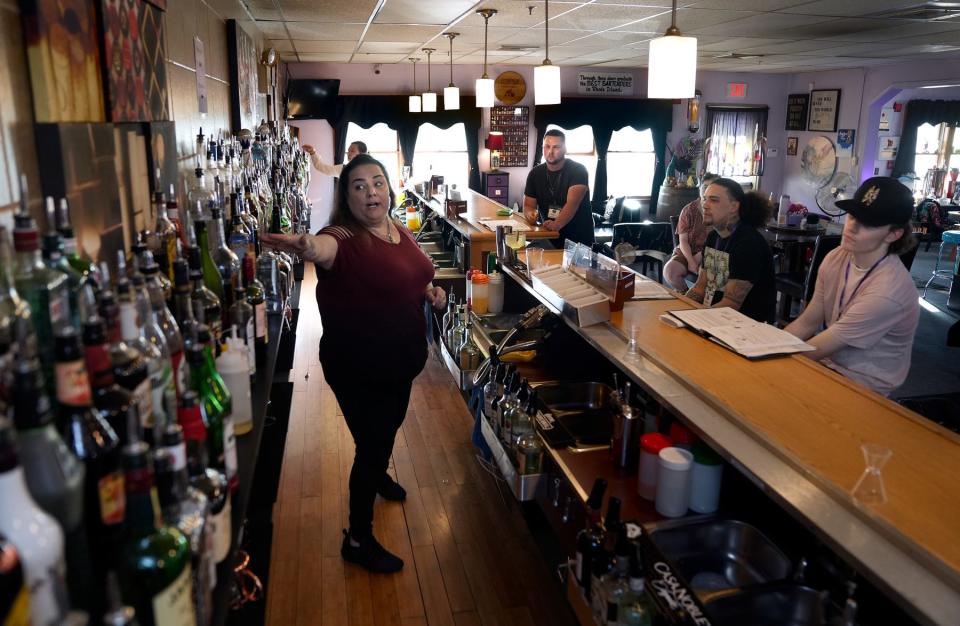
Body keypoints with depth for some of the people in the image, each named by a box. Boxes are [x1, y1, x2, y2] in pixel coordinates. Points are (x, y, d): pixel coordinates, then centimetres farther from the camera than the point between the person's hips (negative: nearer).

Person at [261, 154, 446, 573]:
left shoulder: (401, 232, -1)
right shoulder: (345, 238, -25)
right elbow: (325, 247, -51)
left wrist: (431, 290, -4)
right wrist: (308, 247, -74)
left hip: (401, 359, 8)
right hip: (358, 369, -8)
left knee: (391, 425, 29)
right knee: (371, 443, 2)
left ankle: (379, 475, 61)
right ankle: (358, 540, 23)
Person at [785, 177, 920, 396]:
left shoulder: (886, 291, -27)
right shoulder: (836, 258, -5)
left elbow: (817, 350, -22)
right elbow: (807, 323, 2)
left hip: (860, 386, -6)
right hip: (828, 362, 6)